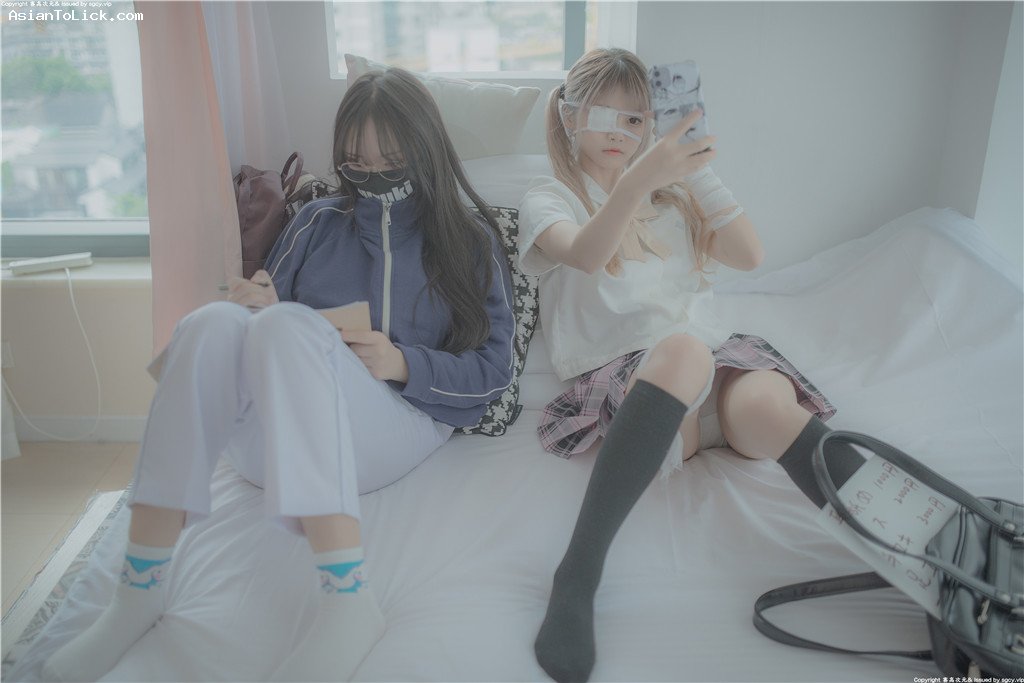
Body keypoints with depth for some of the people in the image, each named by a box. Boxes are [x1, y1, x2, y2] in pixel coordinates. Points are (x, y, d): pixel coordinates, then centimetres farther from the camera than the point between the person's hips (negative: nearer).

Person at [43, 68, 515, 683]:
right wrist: (254, 310, -7)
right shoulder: (317, 223, 18)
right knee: (214, 323, -27)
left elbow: (494, 370, 3)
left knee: (288, 325, -31)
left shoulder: (471, 241, 10)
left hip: (395, 429, -3)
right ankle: (138, 591, -27)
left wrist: (404, 365, -13)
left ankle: (348, 599, -42)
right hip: (274, 442, 3)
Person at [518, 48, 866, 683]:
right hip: (623, 378, -3)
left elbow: (750, 254, 9)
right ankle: (577, 577, -40)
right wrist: (638, 179, -32)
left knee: (765, 401, -32)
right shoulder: (549, 198, 10)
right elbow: (585, 255, -15)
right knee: (683, 347, -38)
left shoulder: (670, 194, 24)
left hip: (716, 359, 4)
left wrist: (697, 169, -2)